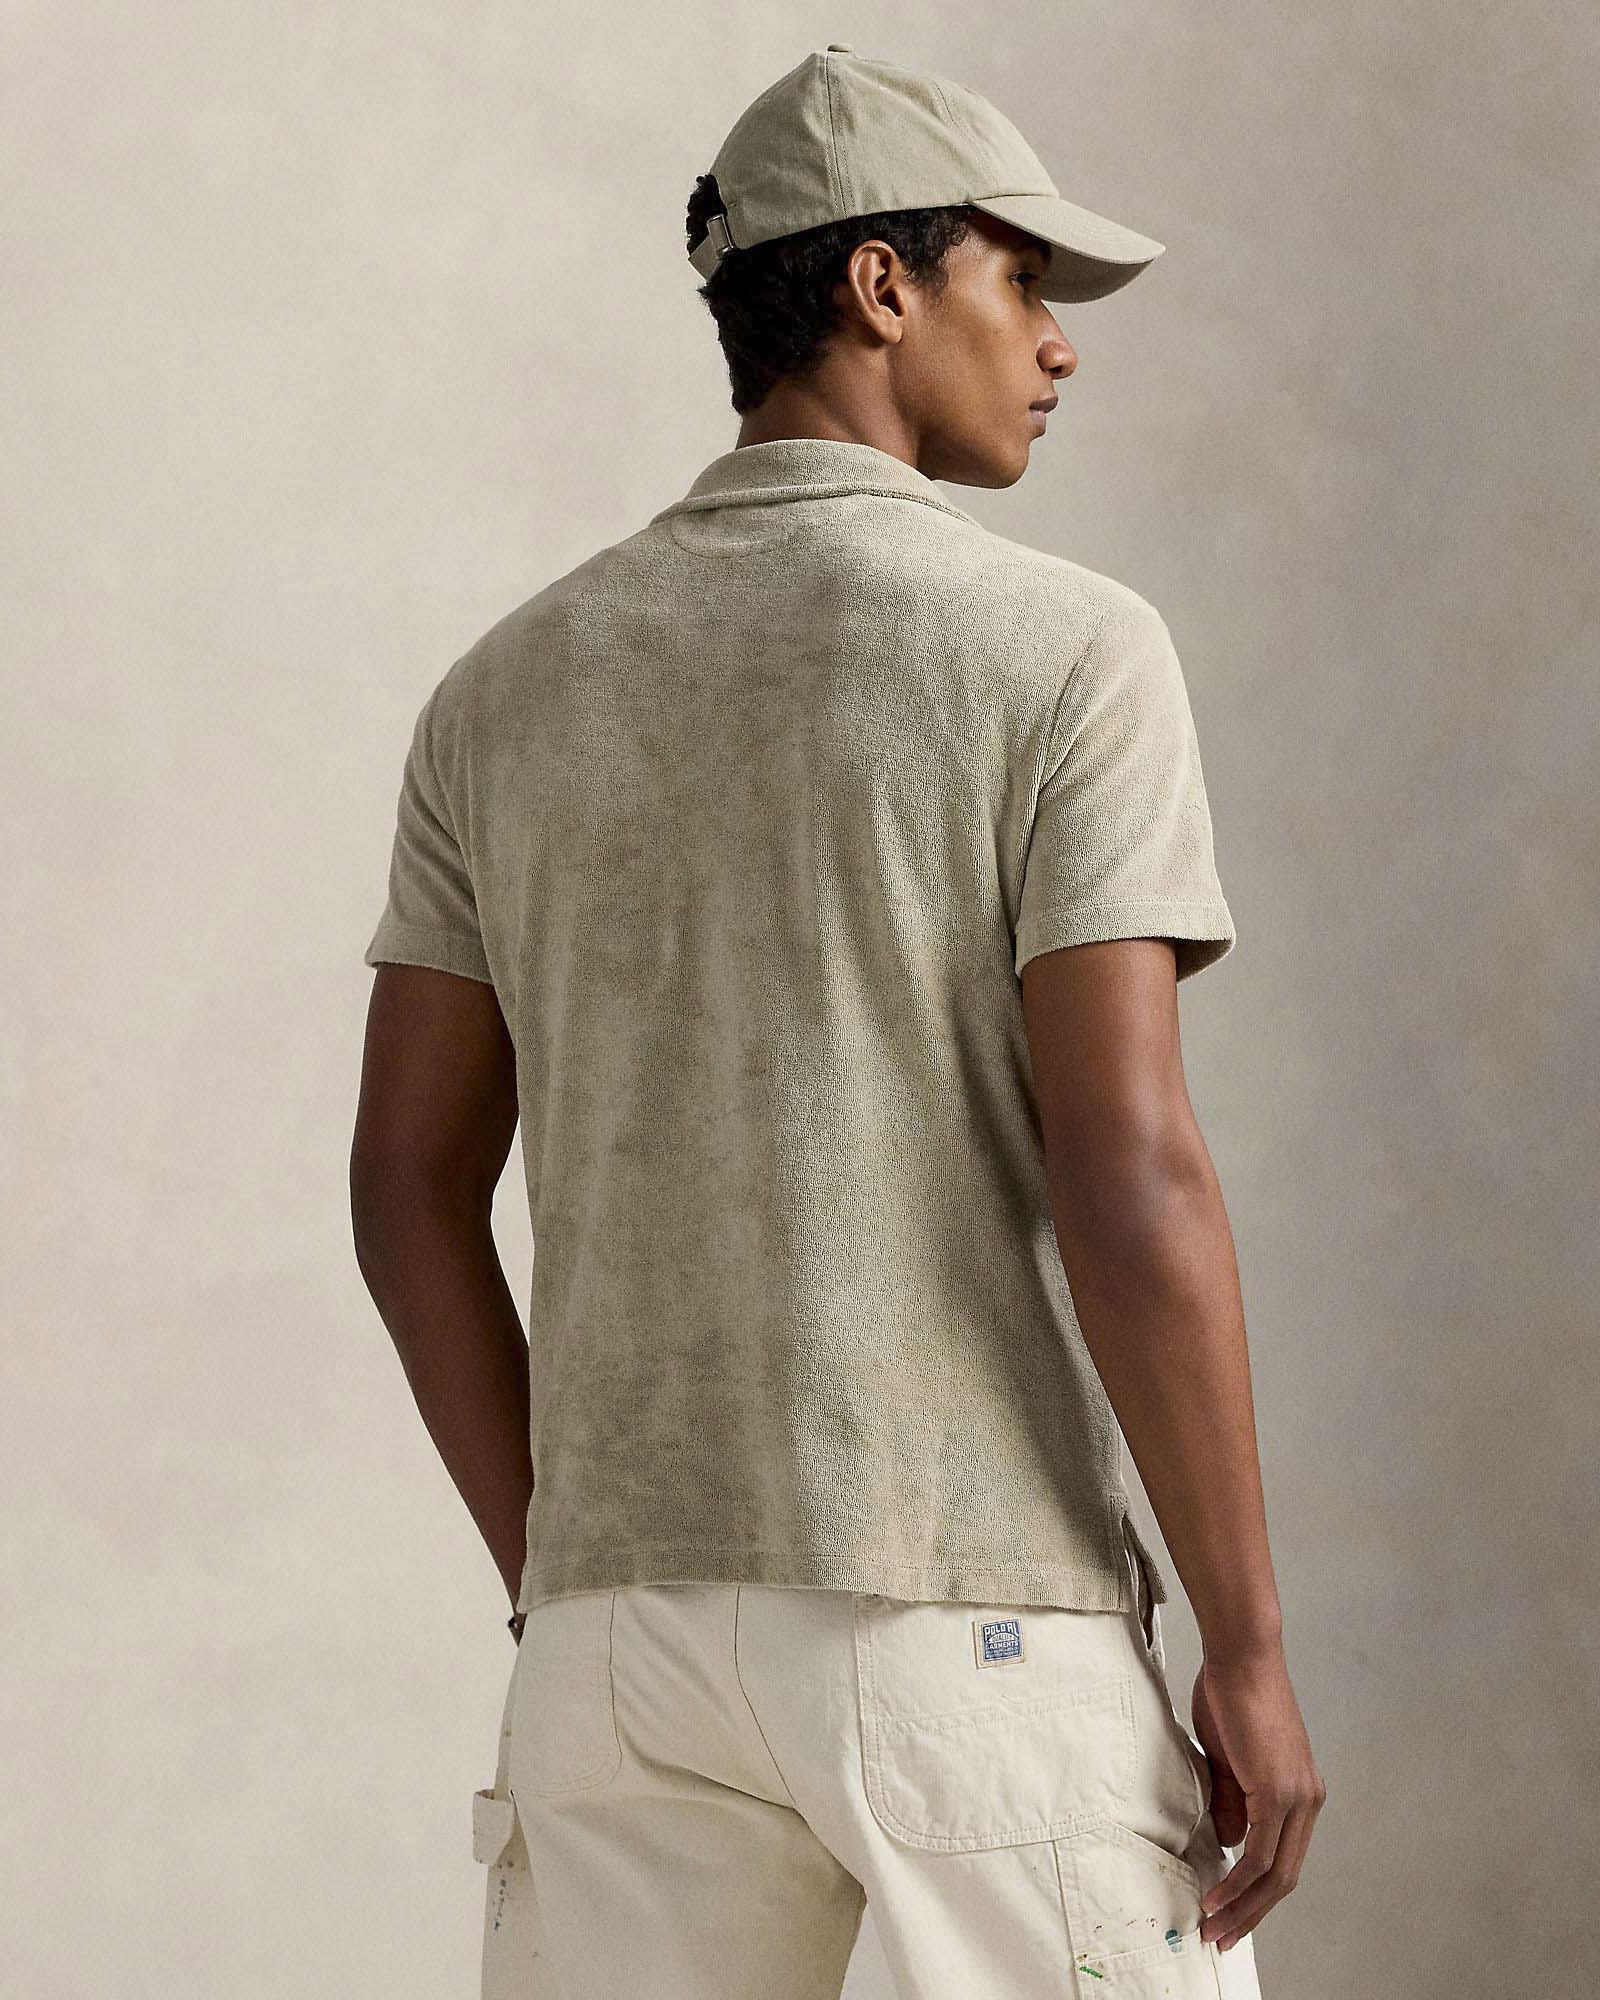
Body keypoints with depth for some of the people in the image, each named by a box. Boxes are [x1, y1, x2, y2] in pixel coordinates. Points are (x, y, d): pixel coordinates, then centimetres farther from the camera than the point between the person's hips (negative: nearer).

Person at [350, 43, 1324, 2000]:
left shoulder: (507, 687, 9)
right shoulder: (1064, 649, -8)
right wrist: (1251, 1654, -9)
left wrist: (557, 1592, 17)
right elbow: (1129, 1175, -16)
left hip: (631, 1608, 5)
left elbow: (409, 1188, 9)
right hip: (973, 1619, -5)